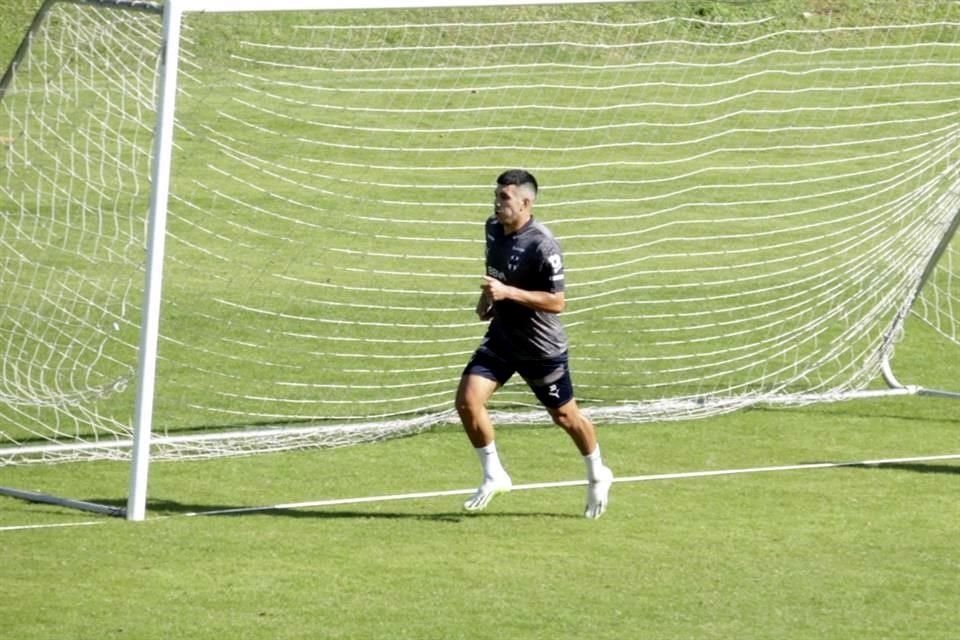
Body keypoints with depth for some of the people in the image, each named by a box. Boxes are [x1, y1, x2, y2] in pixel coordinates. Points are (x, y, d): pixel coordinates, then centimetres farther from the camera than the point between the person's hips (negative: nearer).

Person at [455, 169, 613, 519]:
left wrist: (507, 293, -32)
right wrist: (488, 296, 6)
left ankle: (597, 476, 37)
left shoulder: (542, 245, -24)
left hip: (542, 347, -6)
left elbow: (557, 302, -26)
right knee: (467, 399, -12)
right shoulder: (493, 229, -1)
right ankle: (493, 476, 4)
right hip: (501, 339, 6)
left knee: (565, 416, 10)